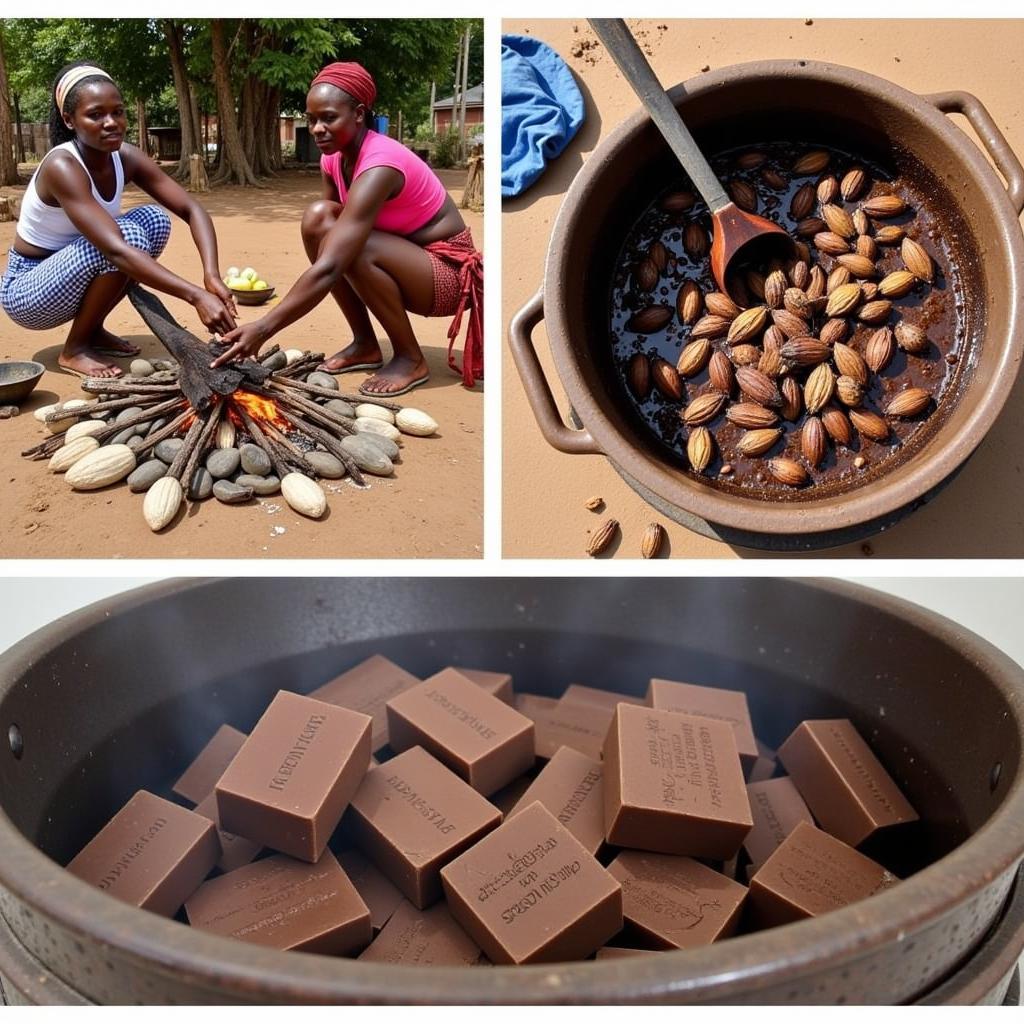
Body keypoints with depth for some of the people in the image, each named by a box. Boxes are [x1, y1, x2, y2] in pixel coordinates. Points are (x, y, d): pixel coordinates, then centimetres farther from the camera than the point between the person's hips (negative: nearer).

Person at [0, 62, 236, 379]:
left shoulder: (126, 157, -9)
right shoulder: (62, 166, -29)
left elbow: (191, 210, -14)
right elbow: (116, 250, -41)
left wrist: (212, 275, -32)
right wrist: (196, 296, -49)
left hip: (70, 276, 7)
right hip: (25, 290, -7)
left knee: (155, 219, -10)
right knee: (126, 235, -28)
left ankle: (94, 329, 3)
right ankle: (74, 348, -10)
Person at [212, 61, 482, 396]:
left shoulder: (379, 166, -29)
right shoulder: (333, 157, -2)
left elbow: (329, 268, -37)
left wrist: (263, 328, -40)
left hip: (449, 270, -8)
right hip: (402, 259, 8)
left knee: (348, 245, -31)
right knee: (319, 216, -11)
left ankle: (410, 358, -11)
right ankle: (365, 344, -1)